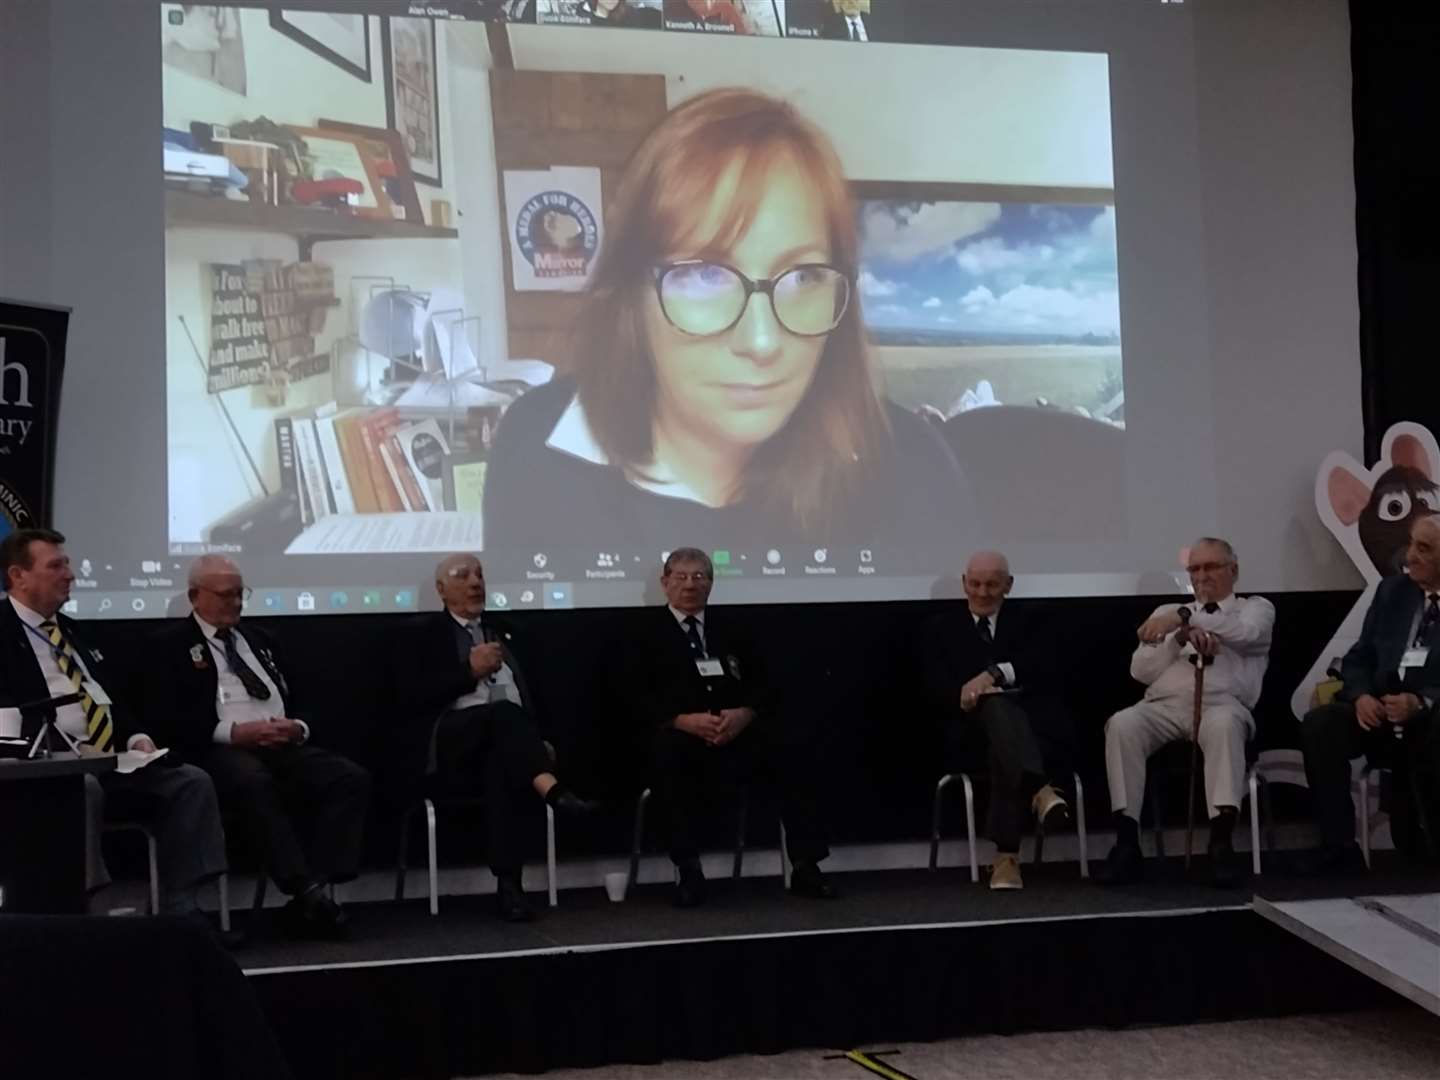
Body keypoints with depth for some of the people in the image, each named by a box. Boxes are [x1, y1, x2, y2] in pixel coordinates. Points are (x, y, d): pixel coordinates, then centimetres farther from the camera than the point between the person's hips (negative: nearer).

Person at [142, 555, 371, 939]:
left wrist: (298, 728, 0)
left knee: (352, 778, -22)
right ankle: (307, 893, -40)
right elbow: (167, 719, -5)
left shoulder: (258, 639, 27)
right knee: (254, 784, -41)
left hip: (283, 747, 6)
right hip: (219, 751, -5)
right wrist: (234, 732, -16)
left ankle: (315, 888, -29)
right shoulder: (170, 644, 9)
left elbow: (298, 701, 25)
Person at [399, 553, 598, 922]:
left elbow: (530, 694, 21)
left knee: (500, 765, -36)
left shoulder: (502, 631, 25)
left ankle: (509, 884, -42)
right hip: (452, 743, -2)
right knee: (504, 711, -35)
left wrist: (540, 742, 3)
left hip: (506, 737, 3)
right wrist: (469, 671, -11)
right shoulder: (426, 635, 12)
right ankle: (554, 792, -52)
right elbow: (416, 698, -3)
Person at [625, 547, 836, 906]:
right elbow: (637, 697, 0)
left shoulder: (727, 628, 22)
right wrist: (685, 720, -17)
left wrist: (744, 714, -11)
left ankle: (805, 867, -23)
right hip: (682, 734, -3)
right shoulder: (647, 632, 12)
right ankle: (688, 871, -31)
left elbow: (761, 685, 12)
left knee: (795, 752, -26)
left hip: (740, 732, 3)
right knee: (666, 752, -38)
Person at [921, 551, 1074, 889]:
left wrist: (994, 674, -18)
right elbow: (936, 685, 3)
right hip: (974, 728, -1)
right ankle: (1039, 789, -61)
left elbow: (1044, 665, -1)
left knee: (1005, 745, -37)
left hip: (1035, 720, 1)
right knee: (996, 705, -39)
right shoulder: (942, 629, 21)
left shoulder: (1030, 621, 22)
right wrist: (965, 693, -21)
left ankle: (1007, 855, -44)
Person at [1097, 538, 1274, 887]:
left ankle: (1221, 844, -41)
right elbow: (1140, 670, 13)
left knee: (1223, 724, -39)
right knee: (1122, 724, -31)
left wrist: (1185, 617, -18)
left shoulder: (1256, 608, 20)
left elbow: (1245, 632, -8)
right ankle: (1127, 842, -32)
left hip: (1221, 705, -2)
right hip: (1164, 706, 3)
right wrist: (1182, 637, -4)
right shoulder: (1167, 613, 28)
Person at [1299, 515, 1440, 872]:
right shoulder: (1392, 591, 14)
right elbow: (1358, 659, 13)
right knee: (1319, 724, -22)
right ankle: (1339, 847, -20)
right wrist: (1361, 696, -9)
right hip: (1381, 714, 5)